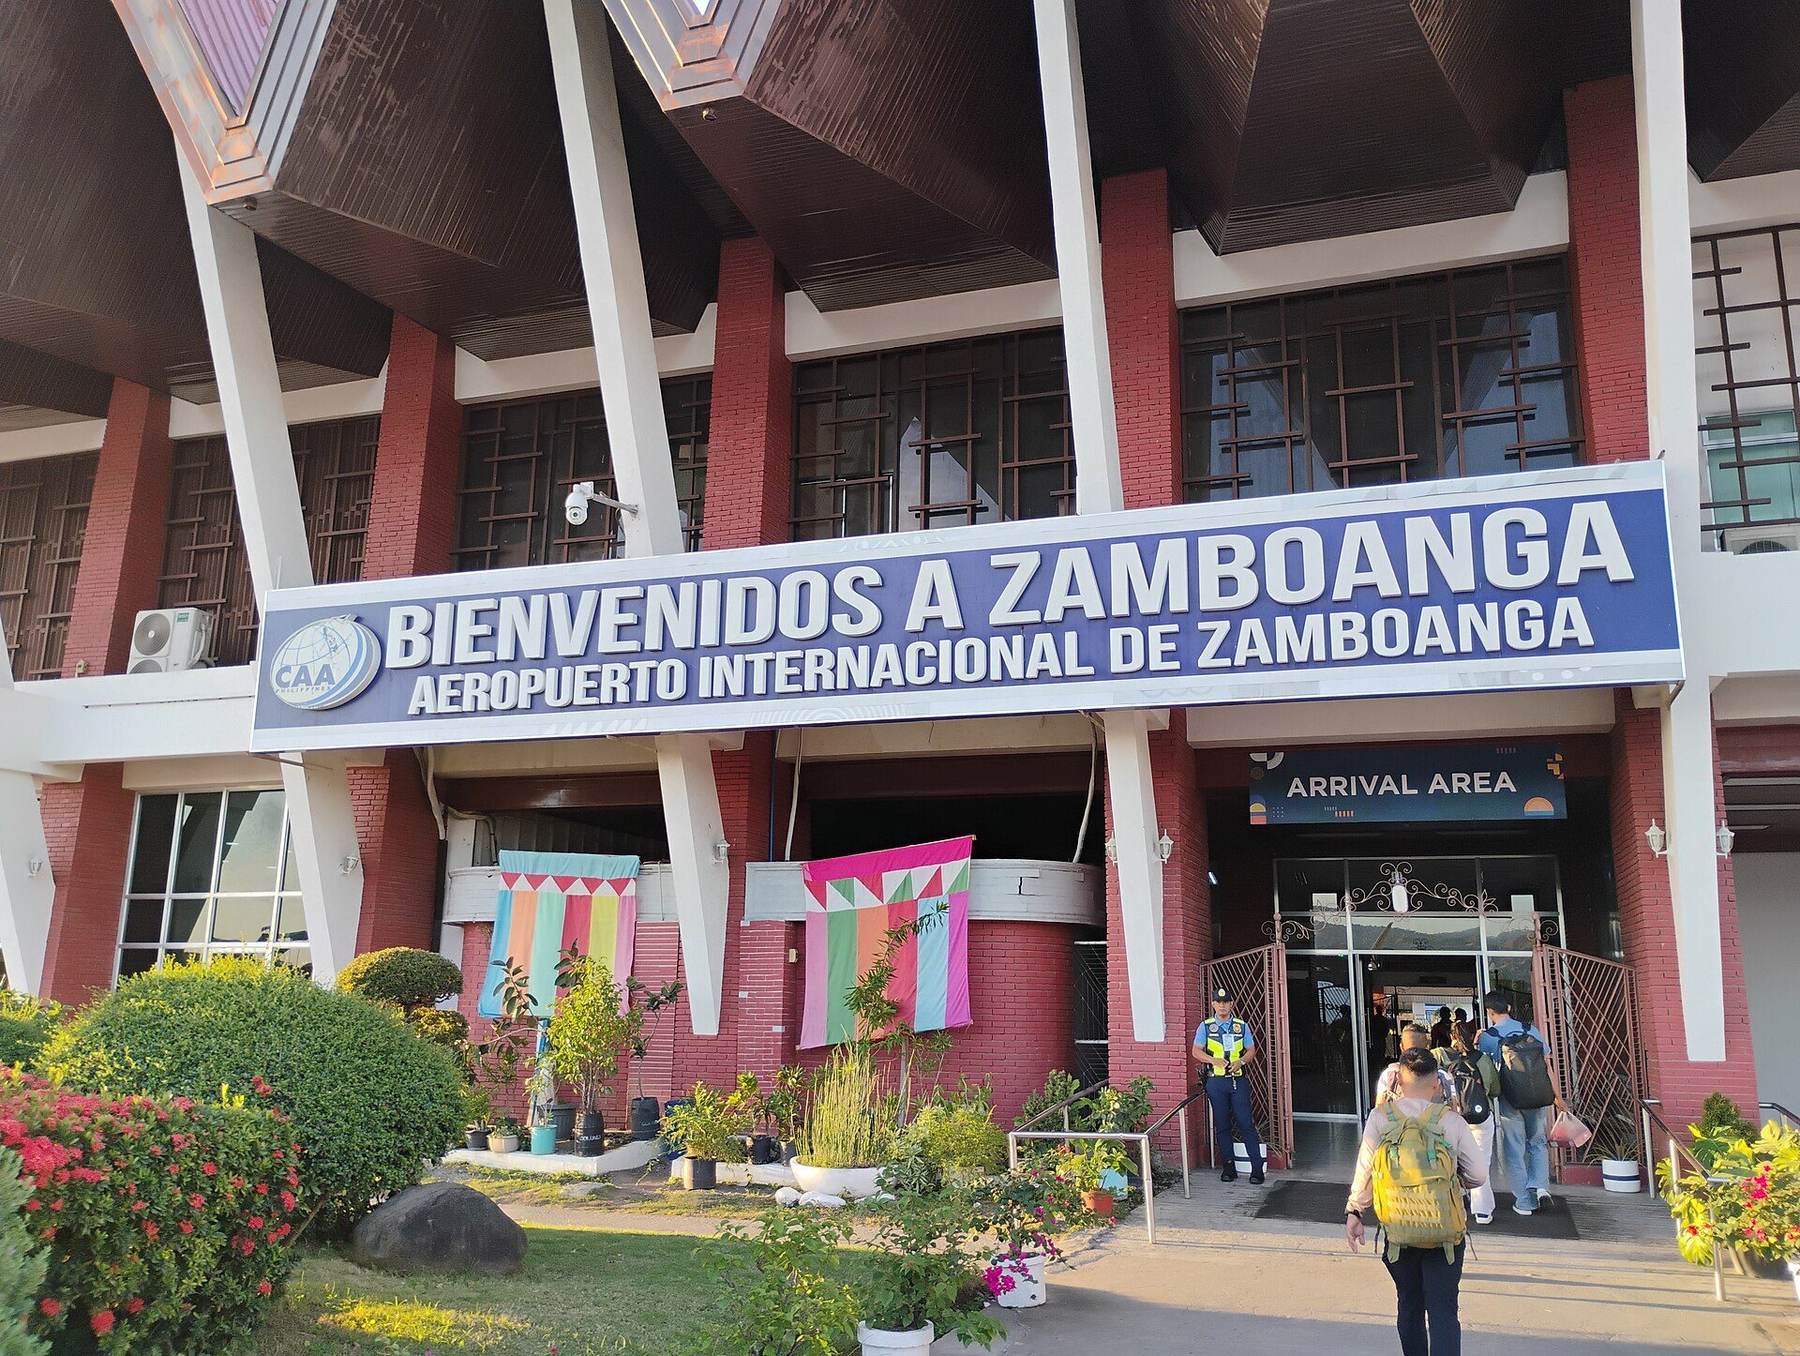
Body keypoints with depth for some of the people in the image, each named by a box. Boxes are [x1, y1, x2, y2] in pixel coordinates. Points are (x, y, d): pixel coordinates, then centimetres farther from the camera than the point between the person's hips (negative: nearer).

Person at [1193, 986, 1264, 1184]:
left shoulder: (1242, 1026, 7)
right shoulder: (1205, 1026, 4)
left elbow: (1251, 1050, 9)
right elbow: (1196, 1051, 3)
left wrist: (1241, 1061, -11)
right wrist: (1214, 1060, -13)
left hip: (1238, 1080, 0)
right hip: (1216, 1081, 0)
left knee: (1246, 1123, -4)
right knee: (1222, 1126, 6)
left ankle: (1257, 1168, 0)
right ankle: (1229, 1166, 14)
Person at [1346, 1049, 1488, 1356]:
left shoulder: (1379, 1117, -8)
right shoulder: (1451, 1120, -9)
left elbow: (1364, 1170, -5)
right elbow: (1479, 1174, -3)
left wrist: (1354, 1212, 7)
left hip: (1398, 1230, 1)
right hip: (1445, 1230, -1)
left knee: (1408, 1304, 20)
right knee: (1443, 1310, 1)